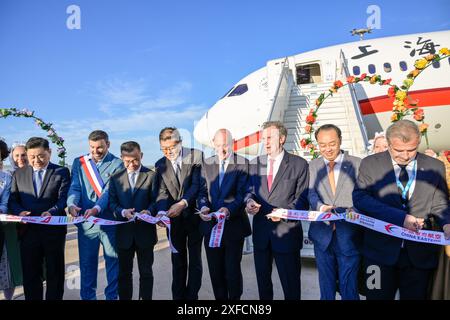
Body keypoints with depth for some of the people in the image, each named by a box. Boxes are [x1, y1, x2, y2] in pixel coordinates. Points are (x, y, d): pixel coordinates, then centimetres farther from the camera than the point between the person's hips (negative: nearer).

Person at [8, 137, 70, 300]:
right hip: (28, 230, 3)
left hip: (54, 230, -2)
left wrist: (51, 212, -27)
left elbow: (64, 199, -9)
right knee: (30, 274, 12)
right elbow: (12, 200, 8)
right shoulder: (19, 174, 11)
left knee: (55, 273, 9)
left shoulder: (62, 172, 1)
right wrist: (19, 211, -14)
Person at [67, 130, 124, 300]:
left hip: (110, 221, -2)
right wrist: (72, 204, -21)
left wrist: (97, 208, -28)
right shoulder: (79, 162, 8)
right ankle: (87, 296, 27)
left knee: (113, 261, 8)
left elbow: (111, 191, -12)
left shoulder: (117, 164, -2)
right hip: (86, 221, 2)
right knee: (87, 263, 11)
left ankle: (112, 296, 23)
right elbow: (75, 188, 0)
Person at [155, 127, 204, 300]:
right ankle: (178, 296, 24)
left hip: (193, 215, -3)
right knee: (178, 261, 12)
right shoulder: (160, 164, 3)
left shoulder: (196, 156, -8)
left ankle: (192, 295, 21)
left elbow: (197, 185, -15)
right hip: (175, 218, 3)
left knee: (195, 260, 8)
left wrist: (182, 203, -29)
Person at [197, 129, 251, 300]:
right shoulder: (207, 164, 8)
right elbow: (203, 192, 8)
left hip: (233, 225, -4)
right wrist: (203, 206, -12)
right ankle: (220, 298, 32)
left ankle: (235, 298, 28)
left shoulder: (243, 163, -5)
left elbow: (242, 194, -11)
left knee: (233, 270, 6)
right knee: (215, 270, 14)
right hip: (211, 225, 4)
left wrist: (229, 210, -27)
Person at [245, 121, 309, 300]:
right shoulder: (255, 163, 9)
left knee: (290, 283, 9)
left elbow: (302, 199, -6)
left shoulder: (299, 164, -4)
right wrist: (250, 201, -9)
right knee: (262, 280, 19)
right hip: (260, 231, 4)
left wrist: (285, 212, -23)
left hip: (286, 231, -4)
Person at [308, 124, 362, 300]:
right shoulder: (313, 166, 6)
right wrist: (321, 207, -27)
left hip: (349, 237, -2)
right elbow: (310, 193, -6)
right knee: (326, 287, 17)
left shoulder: (357, 164, 0)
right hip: (322, 235, 2)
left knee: (349, 288, 6)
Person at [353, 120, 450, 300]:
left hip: (420, 253, 2)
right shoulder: (370, 164, -4)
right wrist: (400, 217, -21)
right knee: (378, 296, 9)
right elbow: (360, 198, -12)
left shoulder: (435, 167, 3)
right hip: (381, 250, -2)